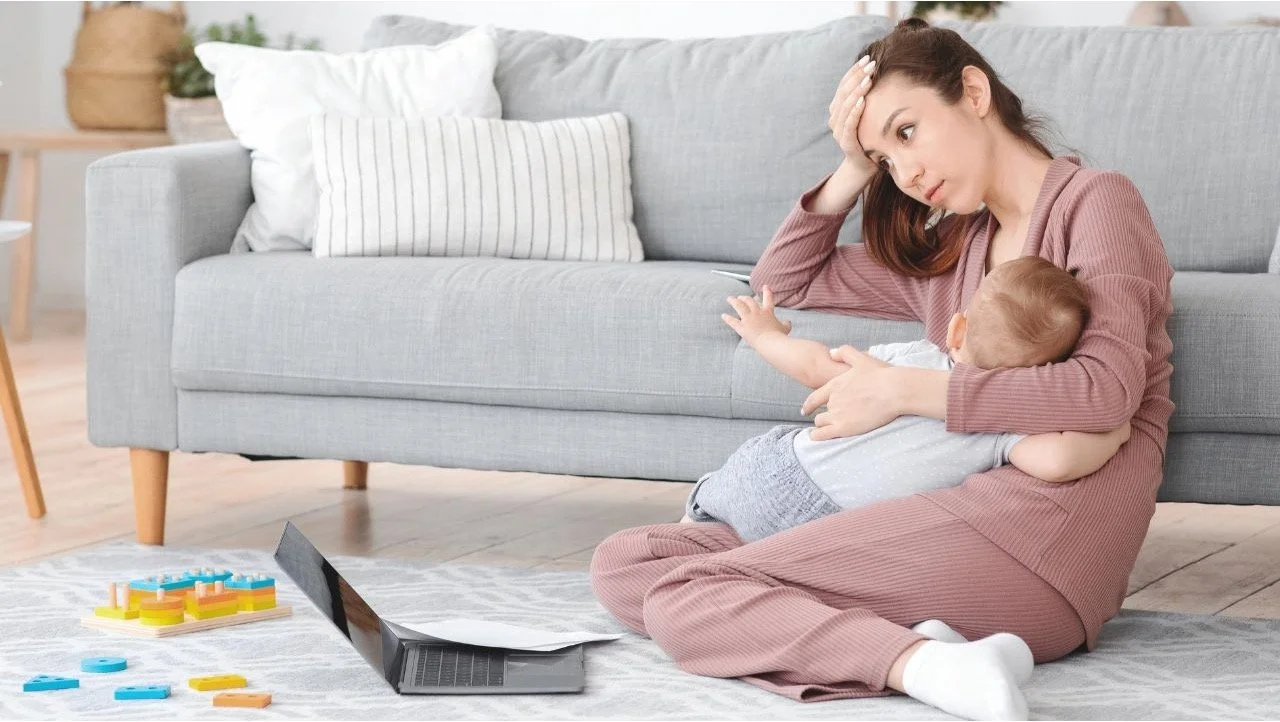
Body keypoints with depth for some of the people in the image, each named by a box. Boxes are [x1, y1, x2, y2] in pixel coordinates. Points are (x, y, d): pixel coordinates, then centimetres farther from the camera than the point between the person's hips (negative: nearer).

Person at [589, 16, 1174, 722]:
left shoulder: (1094, 200, 3)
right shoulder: (946, 250, 25)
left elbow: (1107, 390, -14)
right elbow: (780, 282, 33)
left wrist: (901, 389, -11)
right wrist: (854, 171, 18)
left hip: (1049, 517, -9)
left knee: (676, 592, -17)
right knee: (621, 564, -5)